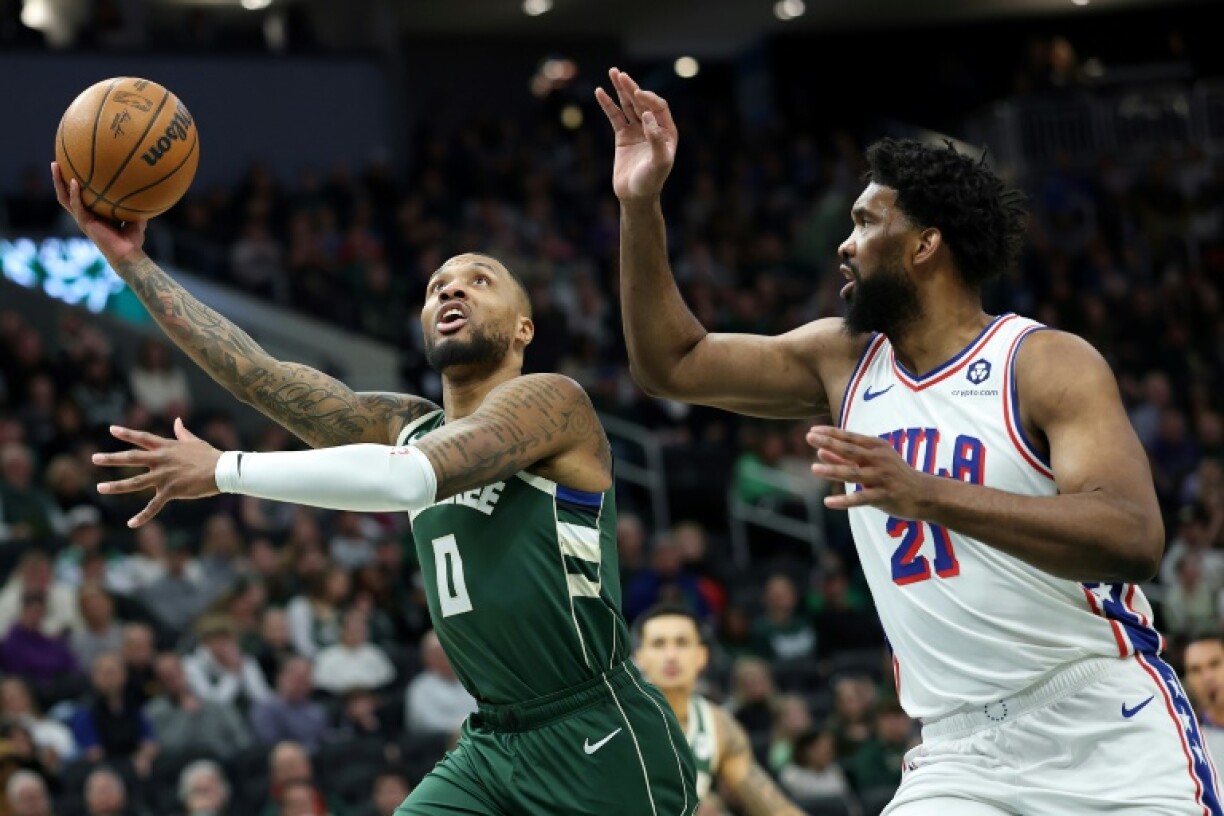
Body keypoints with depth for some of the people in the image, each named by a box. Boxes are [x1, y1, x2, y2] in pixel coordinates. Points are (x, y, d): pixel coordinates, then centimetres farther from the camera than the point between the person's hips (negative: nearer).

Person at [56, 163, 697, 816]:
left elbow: (406, 479, -23)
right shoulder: (410, 428, 13)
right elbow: (259, 376, 5)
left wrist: (225, 470, -19)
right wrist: (131, 262, -1)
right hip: (491, 744, 6)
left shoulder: (552, 400, -8)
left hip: (600, 742, -6)